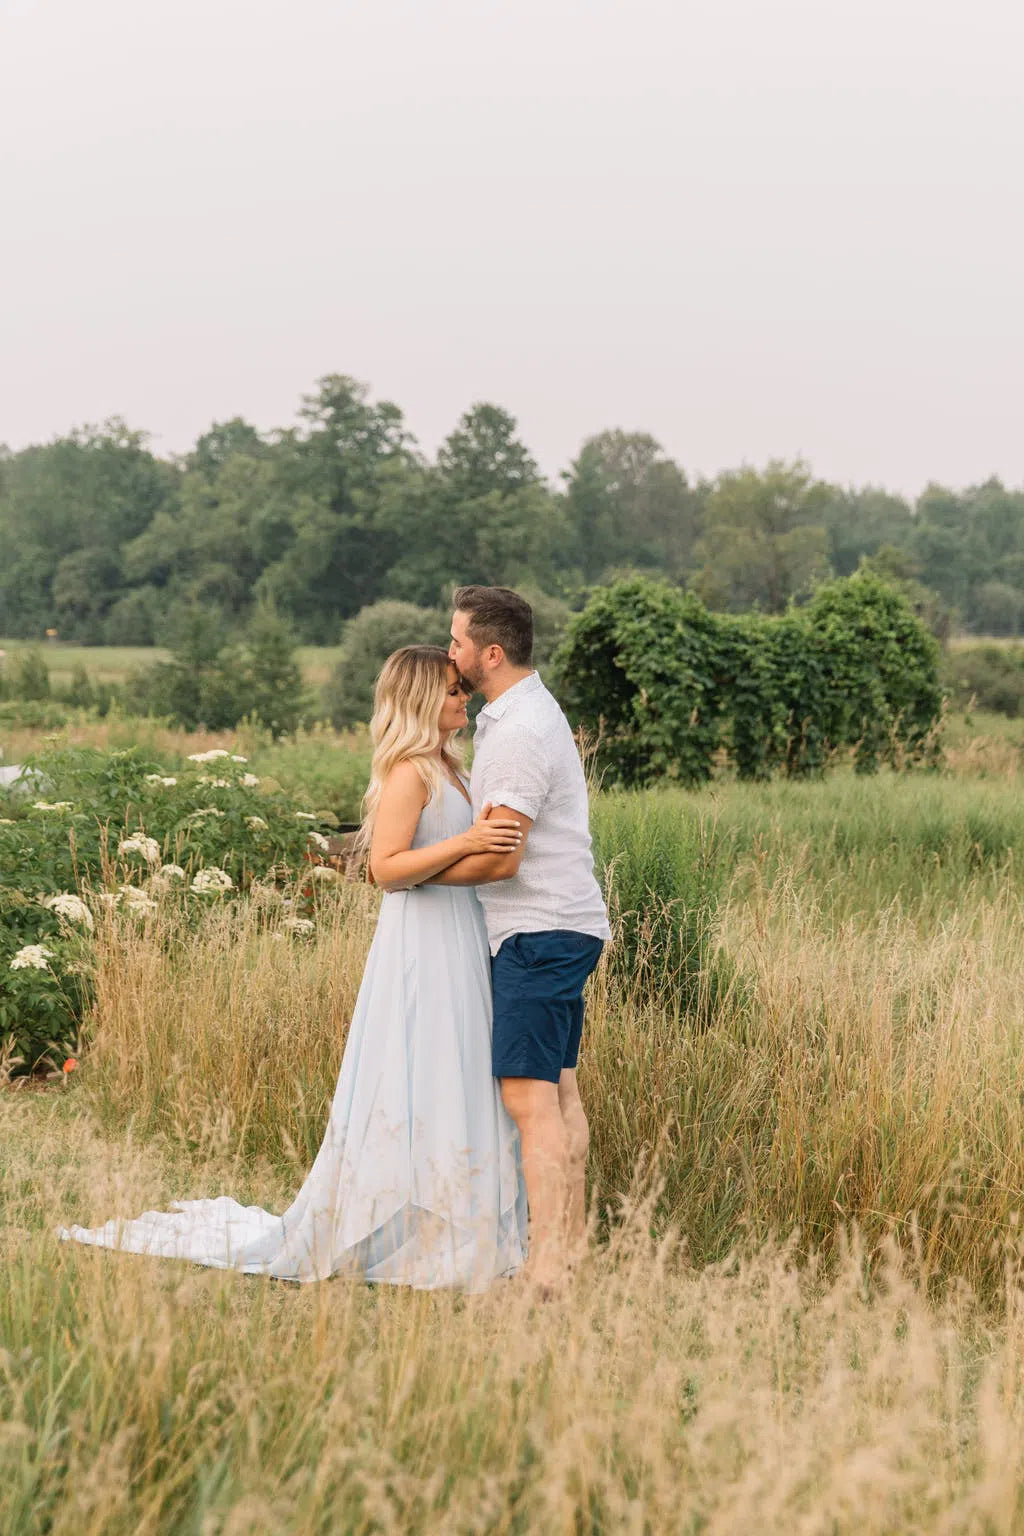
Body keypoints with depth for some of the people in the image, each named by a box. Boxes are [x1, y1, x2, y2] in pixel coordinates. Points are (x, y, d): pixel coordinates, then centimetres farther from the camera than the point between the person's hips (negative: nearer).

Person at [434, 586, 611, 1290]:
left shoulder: (519, 732, -18)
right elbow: (497, 830, 23)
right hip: (564, 924, 11)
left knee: (530, 1095, -12)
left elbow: (500, 857, -20)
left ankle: (547, 1266, -12)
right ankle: (574, 1247, 16)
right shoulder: (529, 712, 16)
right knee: (560, 1091, 12)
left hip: (539, 931, -11)